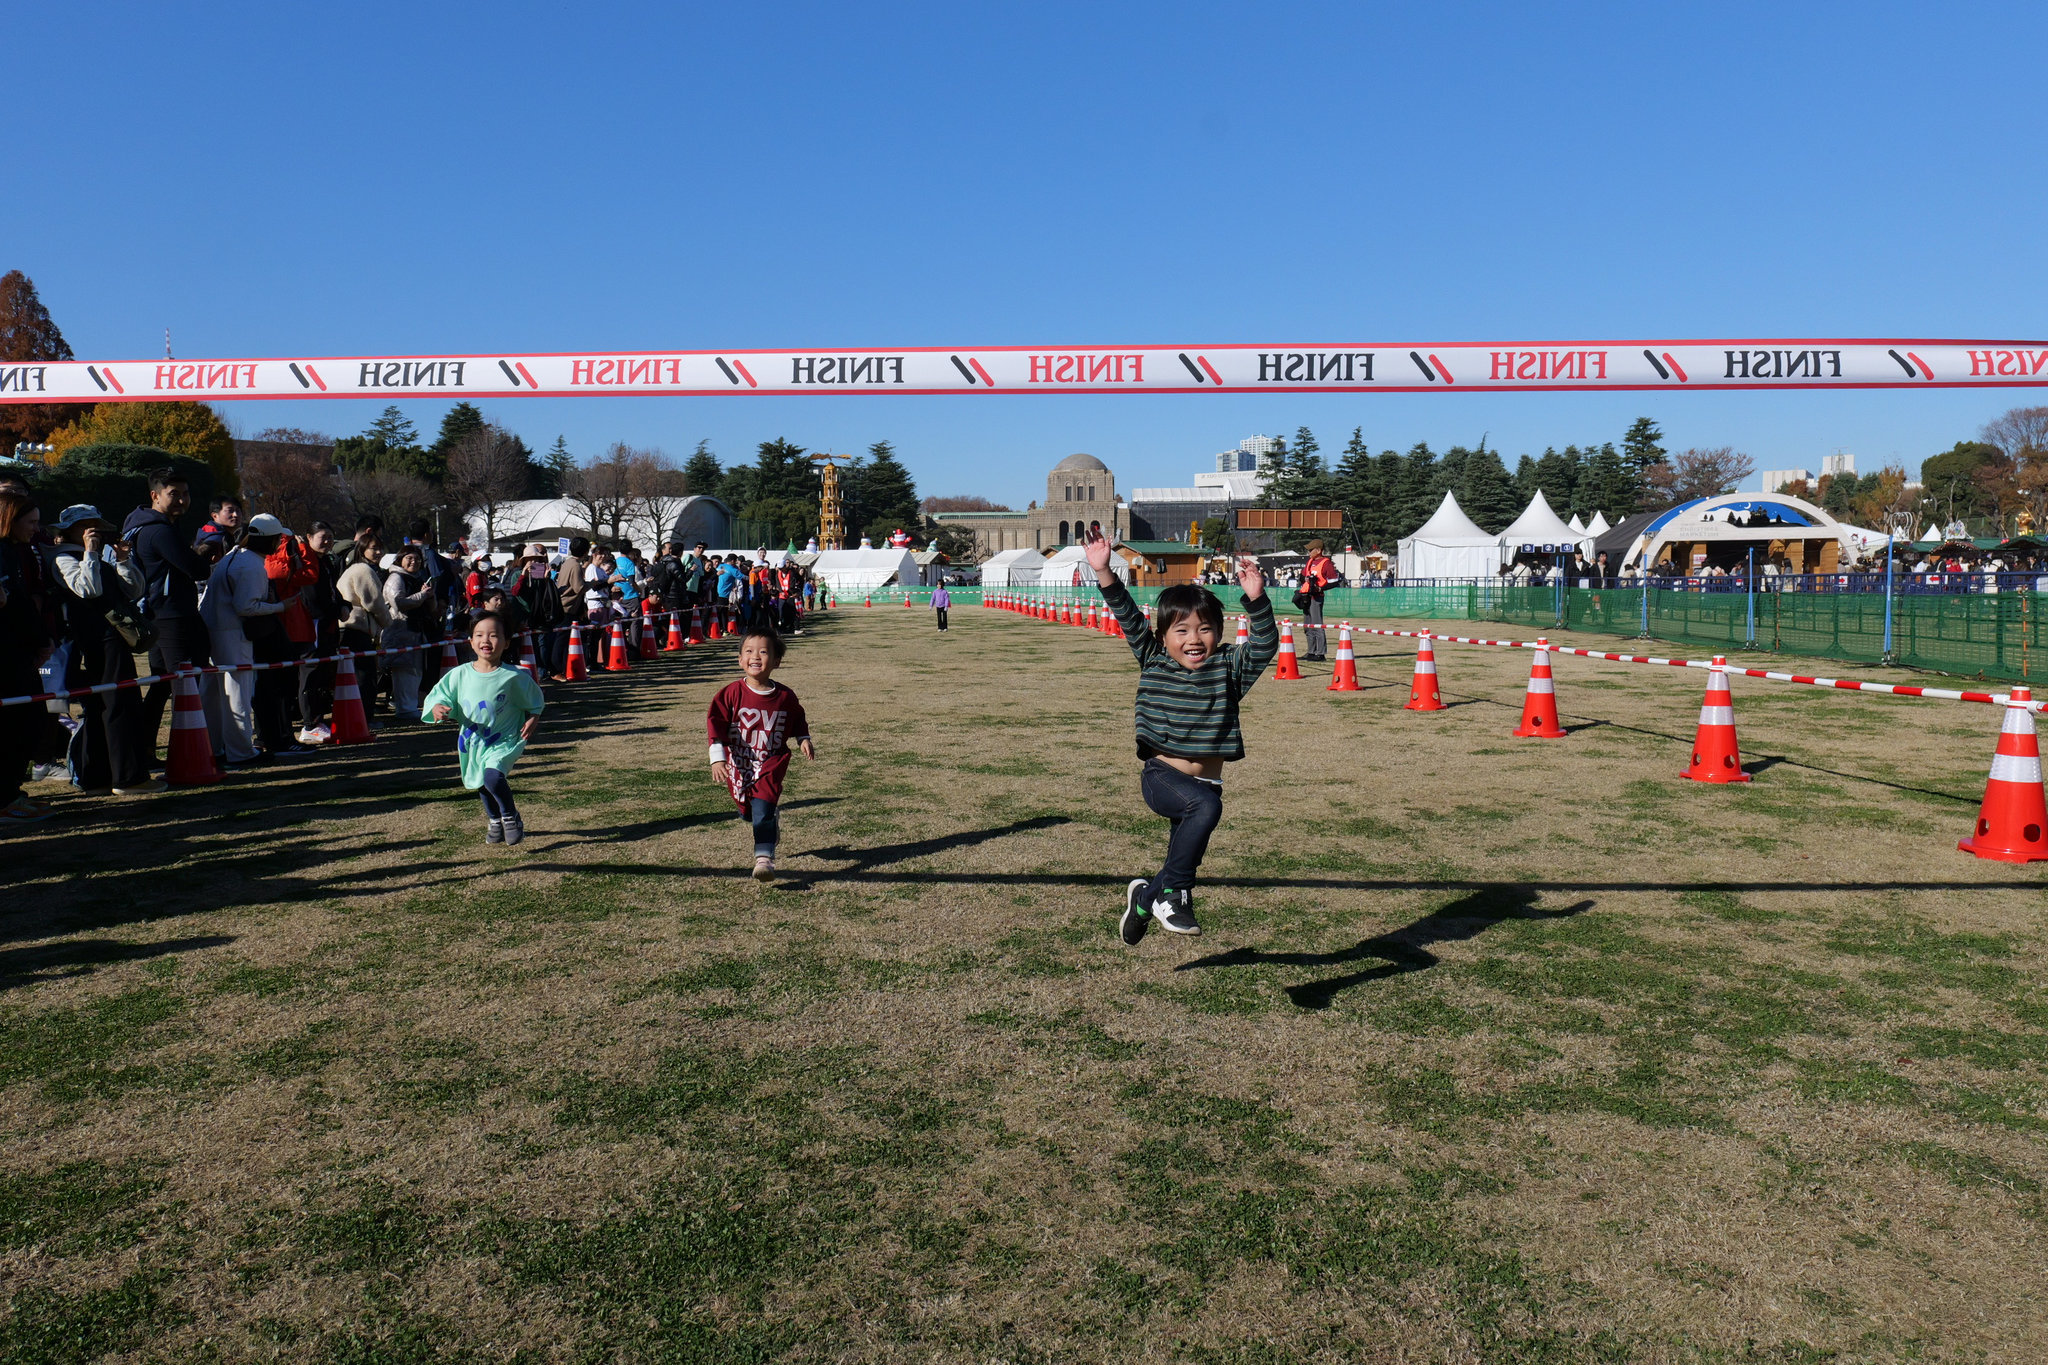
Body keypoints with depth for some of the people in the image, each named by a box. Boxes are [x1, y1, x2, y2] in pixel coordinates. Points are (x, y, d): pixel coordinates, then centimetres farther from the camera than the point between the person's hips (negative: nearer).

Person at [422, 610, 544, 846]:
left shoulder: (514, 677, -14)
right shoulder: (459, 674, -9)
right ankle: (495, 821, 50)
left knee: (492, 776, -28)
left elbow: (534, 703, 0)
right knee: (482, 786, 21)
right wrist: (437, 708, -23)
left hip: (504, 740, -4)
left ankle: (511, 817, -2)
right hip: (472, 742, 4)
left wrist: (532, 720, -13)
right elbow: (438, 695, -3)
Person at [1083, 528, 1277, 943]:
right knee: (1205, 805, -34)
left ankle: (1146, 896, 46)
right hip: (1161, 776, -3)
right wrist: (1103, 573, -12)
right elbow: (1129, 618, -2)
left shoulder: (1229, 667, 2)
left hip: (1206, 784, 3)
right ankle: (1171, 892, -21)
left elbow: (1265, 645, -11)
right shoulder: (1153, 663, 2)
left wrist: (1256, 598, -25)